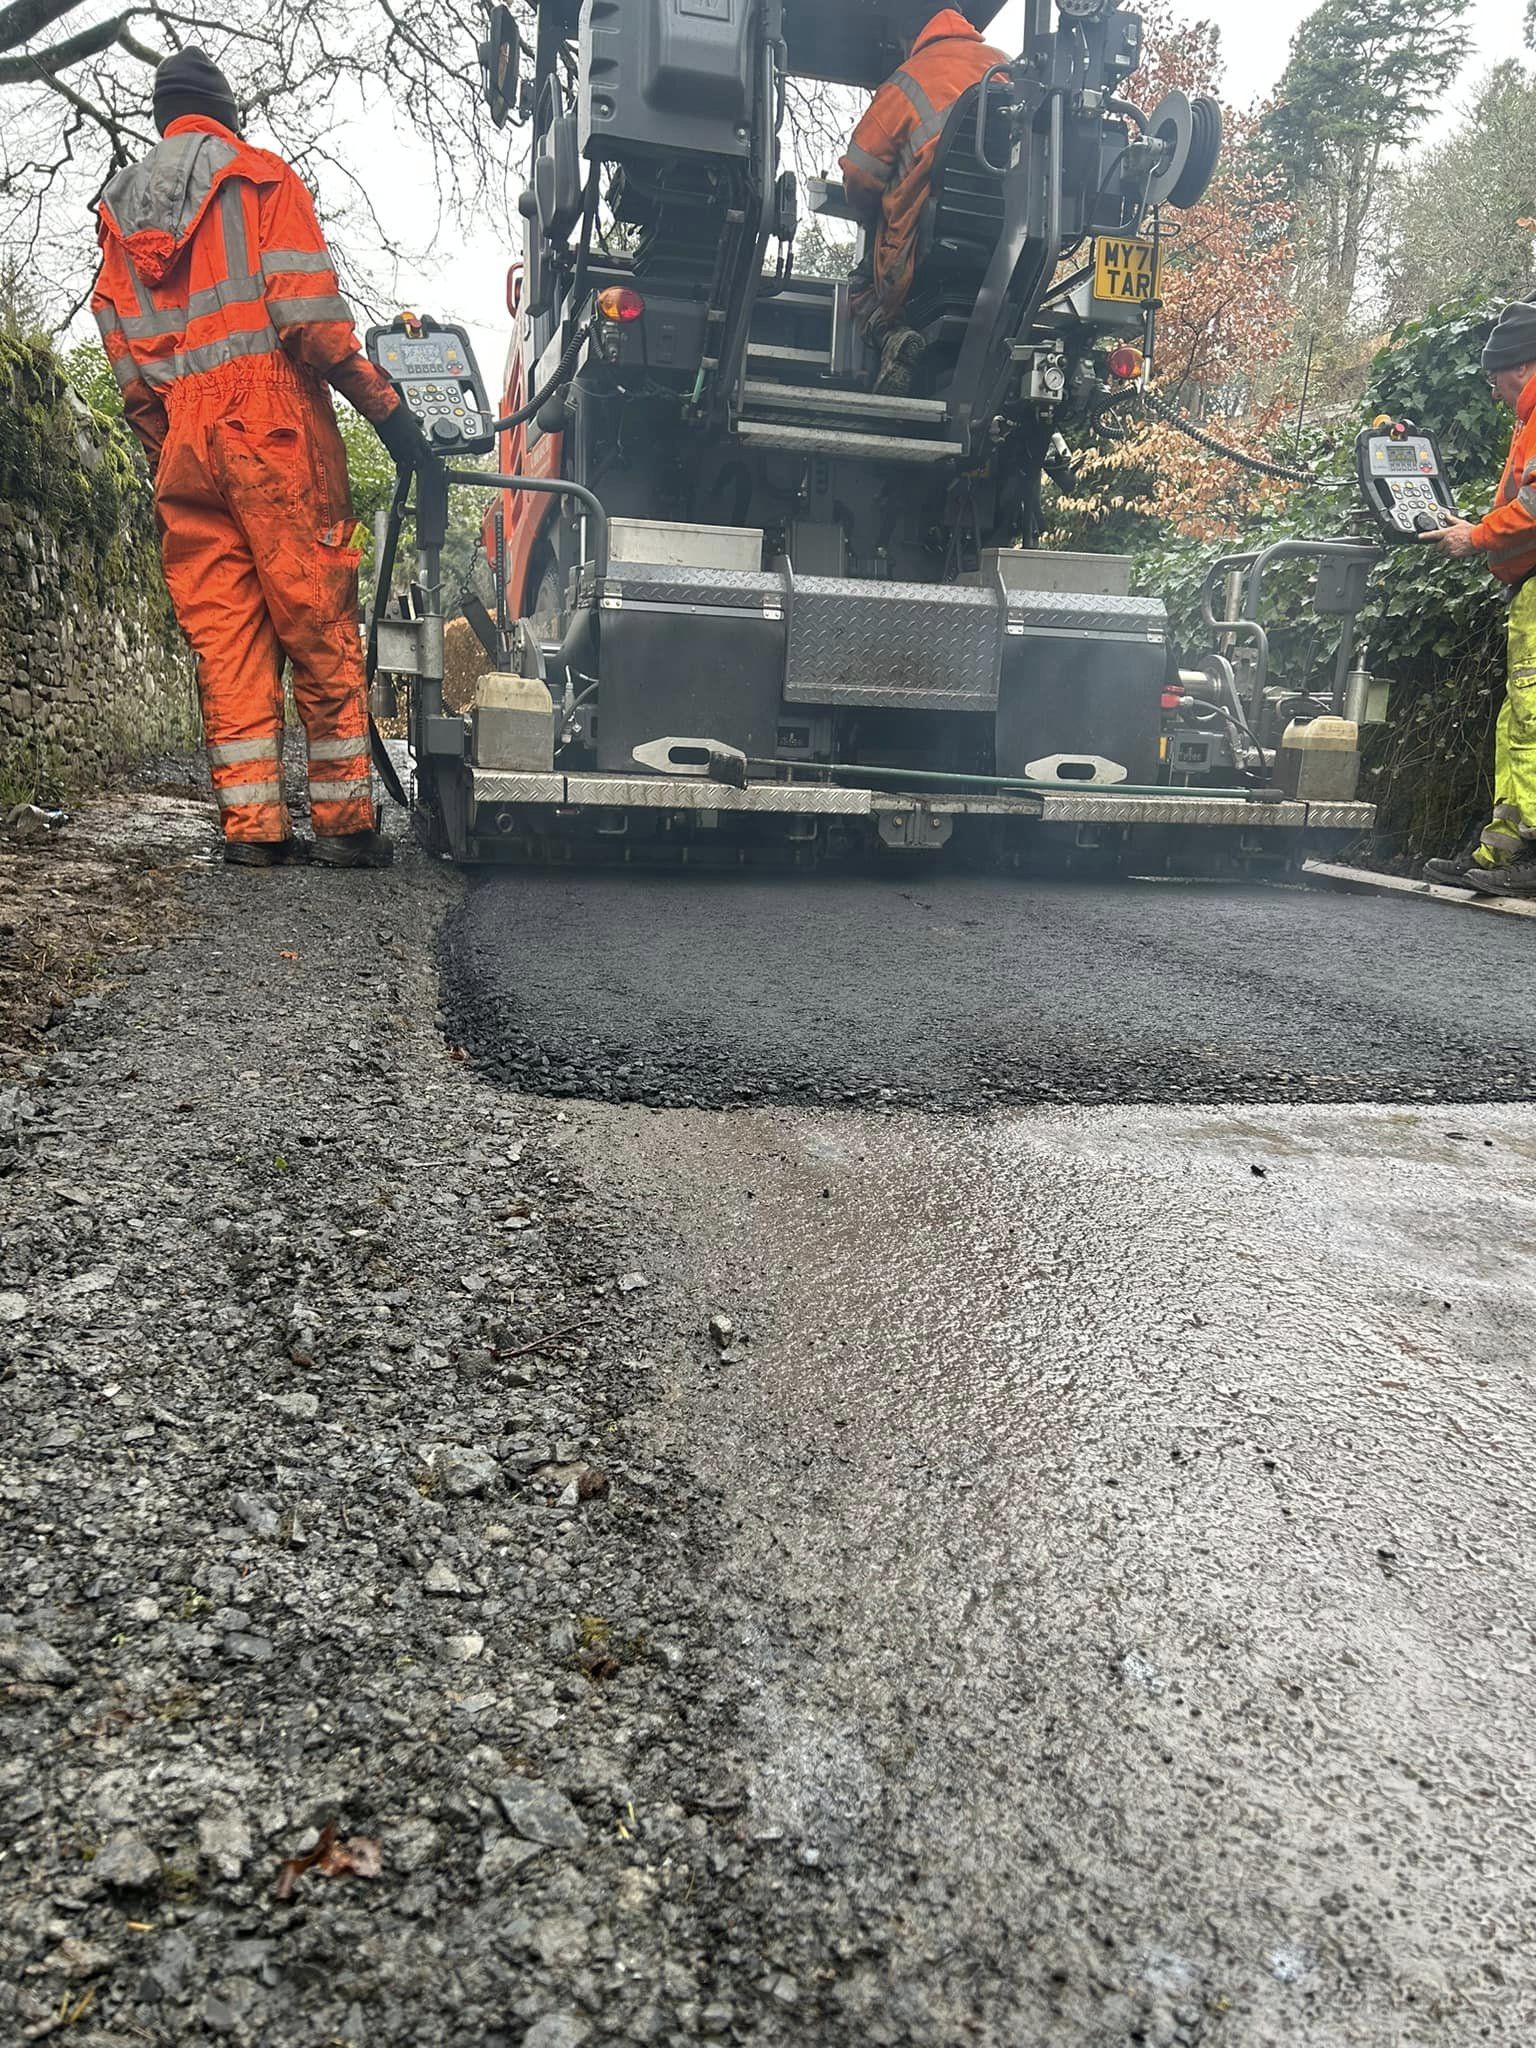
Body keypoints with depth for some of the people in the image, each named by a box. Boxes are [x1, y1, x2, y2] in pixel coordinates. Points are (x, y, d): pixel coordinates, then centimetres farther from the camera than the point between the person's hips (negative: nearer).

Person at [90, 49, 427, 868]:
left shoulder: (118, 208, 21)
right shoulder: (261, 179, 6)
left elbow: (122, 353, 16)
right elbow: (307, 313, -8)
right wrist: (385, 403, -5)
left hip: (182, 444, 5)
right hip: (272, 430, -5)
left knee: (222, 636, 3)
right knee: (319, 625, -4)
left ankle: (250, 822, 0)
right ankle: (343, 820, -5)